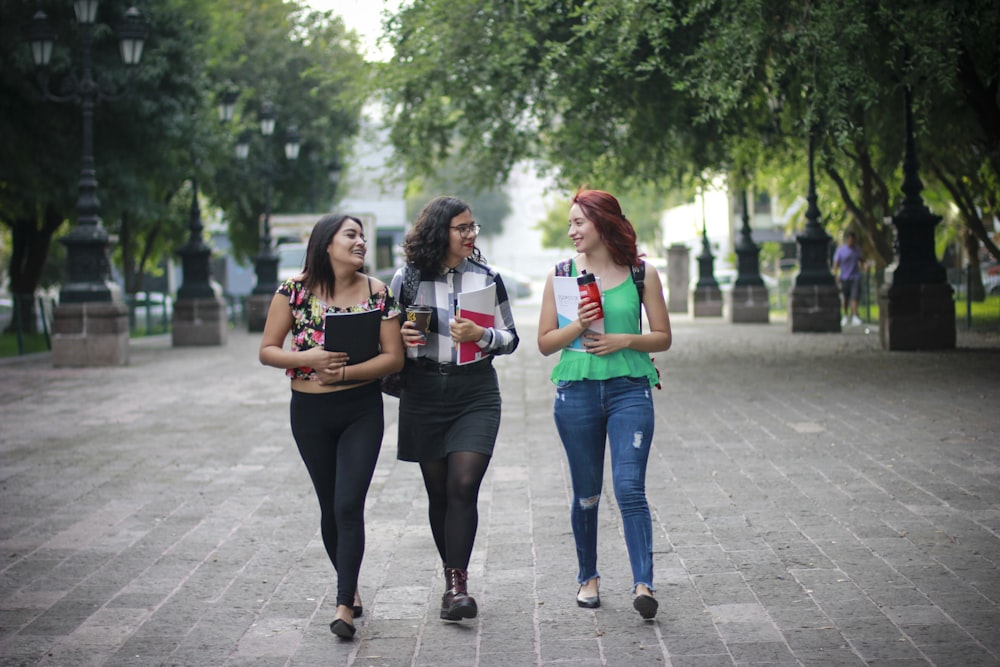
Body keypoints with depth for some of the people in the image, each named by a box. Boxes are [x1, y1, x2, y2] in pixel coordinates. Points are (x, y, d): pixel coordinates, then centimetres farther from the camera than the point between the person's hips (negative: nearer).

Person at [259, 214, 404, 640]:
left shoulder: (377, 292, -4)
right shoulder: (295, 290, -5)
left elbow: (394, 357, -6)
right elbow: (267, 351, -2)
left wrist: (344, 372, -19)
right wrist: (309, 359, -20)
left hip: (362, 411, -1)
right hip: (310, 412, 1)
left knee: (349, 506, -11)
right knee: (330, 507, 13)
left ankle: (344, 603, -5)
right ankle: (349, 586, 33)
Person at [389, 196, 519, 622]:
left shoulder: (487, 278, 5)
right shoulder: (407, 279, 3)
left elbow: (511, 339, 7)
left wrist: (481, 335, -13)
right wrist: (401, 336, -11)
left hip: (475, 393, -1)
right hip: (424, 394, 1)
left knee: (463, 486, -14)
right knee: (438, 492, 7)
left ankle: (457, 585, -13)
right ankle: (452, 578, 22)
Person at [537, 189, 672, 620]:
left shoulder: (642, 273, 3)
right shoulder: (561, 274, 6)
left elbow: (663, 337, 6)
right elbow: (545, 342, 6)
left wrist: (624, 340, -10)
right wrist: (577, 327, -12)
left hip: (630, 390, -2)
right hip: (577, 390, 2)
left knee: (630, 489, -12)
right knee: (586, 495, 9)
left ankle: (643, 584, -14)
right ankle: (588, 577, 25)